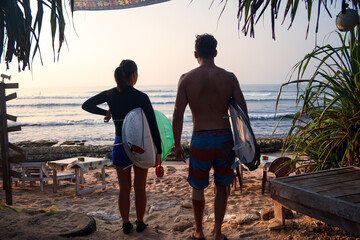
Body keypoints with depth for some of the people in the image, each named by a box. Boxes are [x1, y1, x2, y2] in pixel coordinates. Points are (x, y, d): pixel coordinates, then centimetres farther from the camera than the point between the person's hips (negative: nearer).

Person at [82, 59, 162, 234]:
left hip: (120, 146, 3)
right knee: (140, 188, 13)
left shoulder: (111, 95, -3)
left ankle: (126, 224, 25)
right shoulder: (141, 97, -13)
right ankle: (140, 223, 25)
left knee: (124, 188, 15)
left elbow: (86, 105, 6)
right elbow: (153, 126, -13)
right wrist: (159, 151, -7)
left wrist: (105, 112, 16)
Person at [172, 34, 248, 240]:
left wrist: (177, 144, 4)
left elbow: (178, 116, -6)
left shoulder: (186, 79, -4)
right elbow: (243, 113, -2)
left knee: (198, 187, 17)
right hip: (225, 138, 1)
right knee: (221, 186, 18)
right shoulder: (229, 77, -2)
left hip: (200, 140, -1)